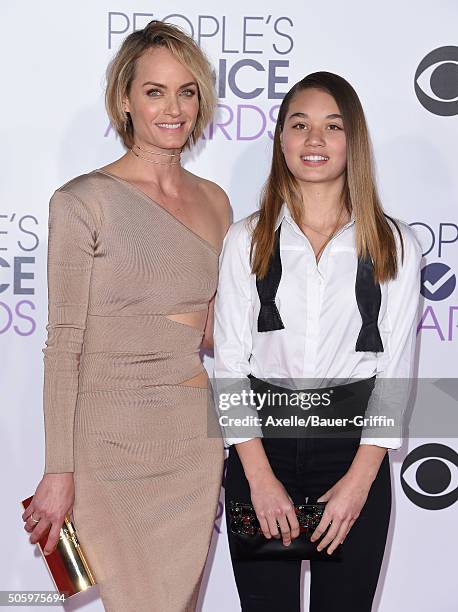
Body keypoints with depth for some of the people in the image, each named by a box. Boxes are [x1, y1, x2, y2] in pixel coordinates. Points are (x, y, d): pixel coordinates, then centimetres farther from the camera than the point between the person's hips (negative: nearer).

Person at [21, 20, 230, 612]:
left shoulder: (215, 200, 8)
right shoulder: (84, 201, -9)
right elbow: (64, 345, -9)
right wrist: (59, 471, -10)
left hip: (198, 436, 6)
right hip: (113, 438, -5)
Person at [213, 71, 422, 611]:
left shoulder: (395, 244, 0)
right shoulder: (247, 240, 1)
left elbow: (396, 368, 0)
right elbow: (229, 363, -1)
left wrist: (360, 478, -8)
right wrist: (260, 477, -7)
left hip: (353, 445, 0)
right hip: (260, 444, 0)